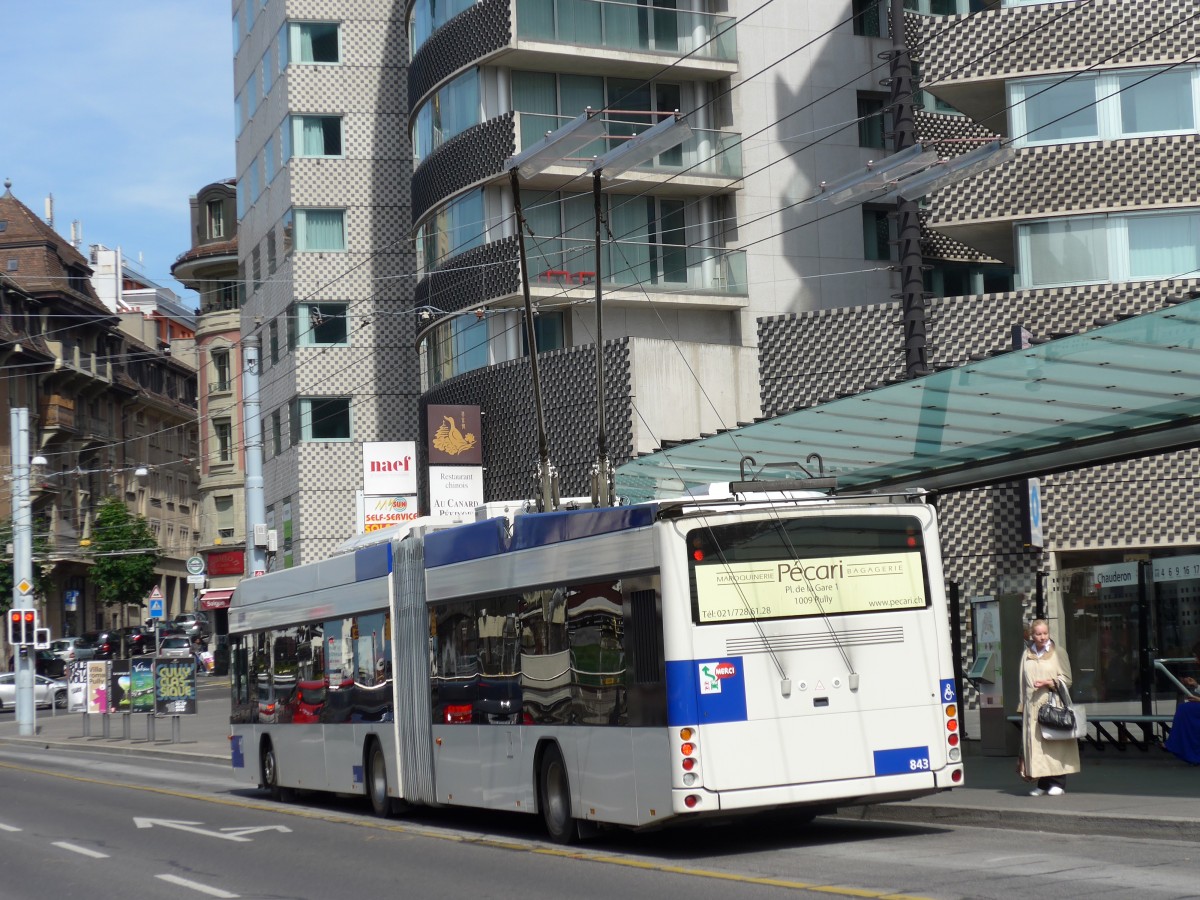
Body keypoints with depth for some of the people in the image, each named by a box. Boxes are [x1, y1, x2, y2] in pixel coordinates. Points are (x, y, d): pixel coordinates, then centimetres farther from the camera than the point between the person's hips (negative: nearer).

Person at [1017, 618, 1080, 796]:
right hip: (1032, 707, 3)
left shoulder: (1058, 652, 3)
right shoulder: (1027, 655, 13)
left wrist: (1048, 682, -15)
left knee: (1054, 743, -5)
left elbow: (1066, 679, 0)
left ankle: (1057, 782, 1)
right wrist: (1022, 705, 11)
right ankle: (1043, 783, 4)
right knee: (1035, 743, -1)